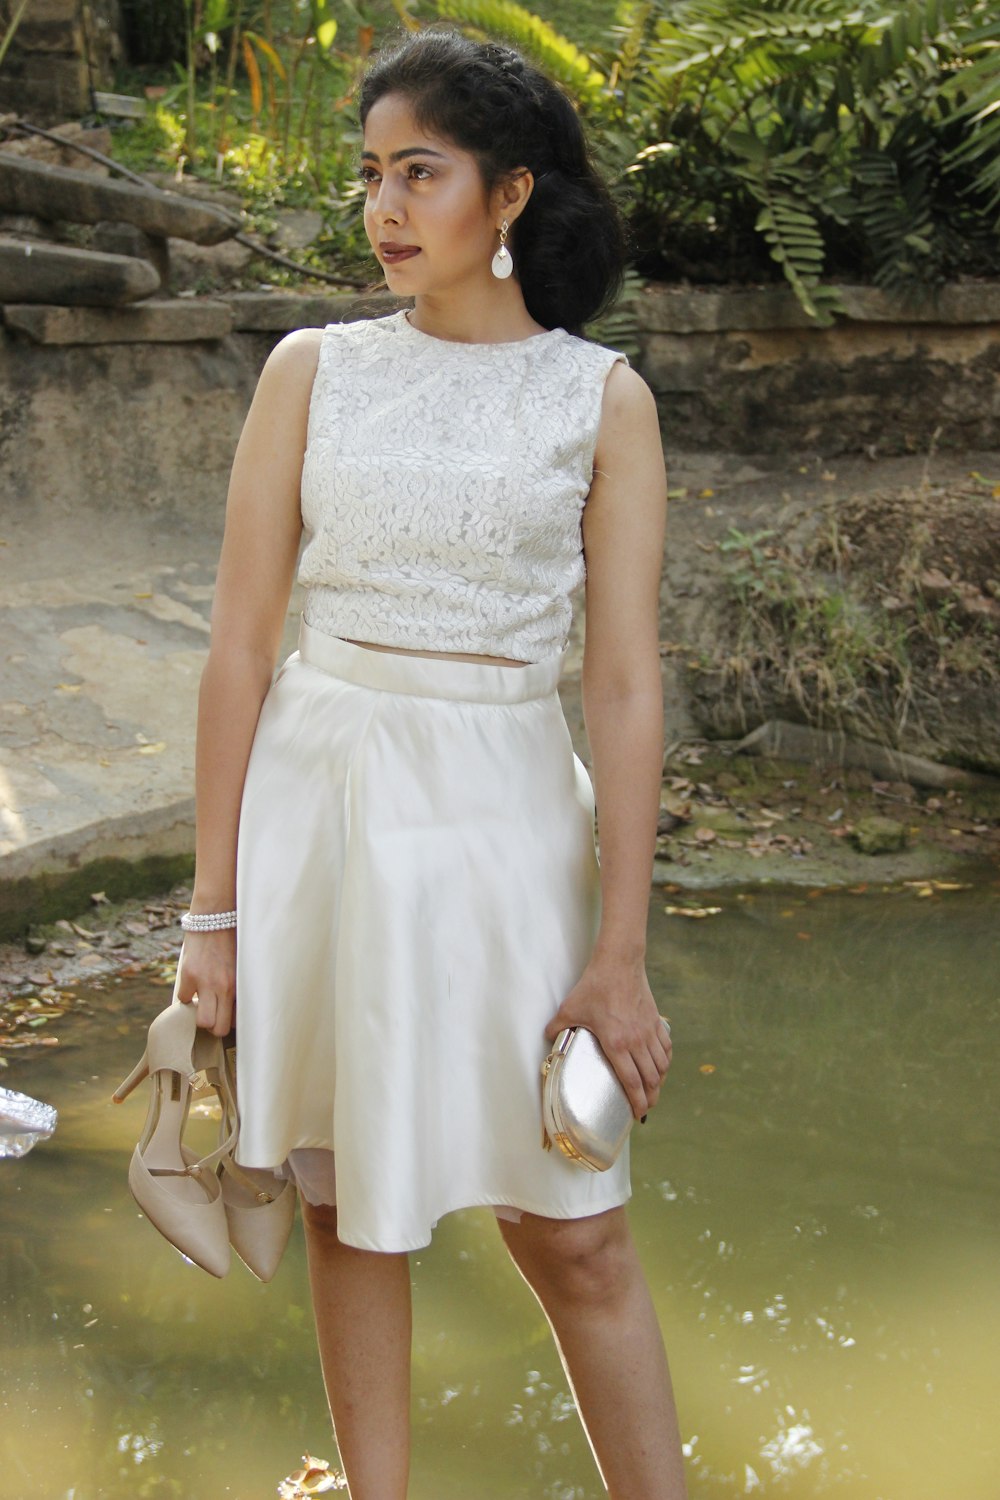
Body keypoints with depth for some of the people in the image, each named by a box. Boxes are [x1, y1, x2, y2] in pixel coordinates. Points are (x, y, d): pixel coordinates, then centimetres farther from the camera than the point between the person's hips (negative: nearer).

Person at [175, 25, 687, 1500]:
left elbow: (625, 686, -3)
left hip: (503, 821, -1)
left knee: (572, 1233, 4)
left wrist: (621, 954, -6)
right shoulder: (313, 370, 3)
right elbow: (240, 643, 2)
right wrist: (213, 908, -1)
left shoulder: (601, 399, 0)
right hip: (318, 803, 2)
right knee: (351, 1204, 10)